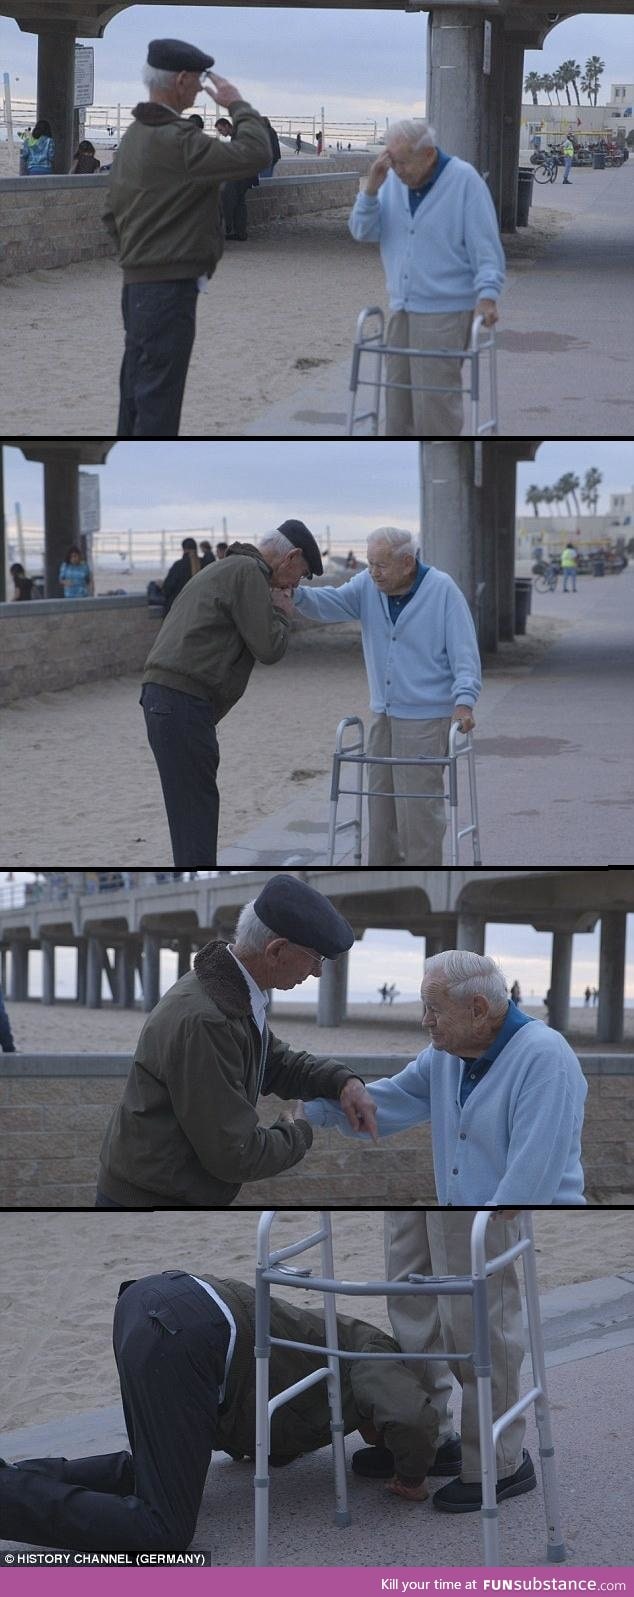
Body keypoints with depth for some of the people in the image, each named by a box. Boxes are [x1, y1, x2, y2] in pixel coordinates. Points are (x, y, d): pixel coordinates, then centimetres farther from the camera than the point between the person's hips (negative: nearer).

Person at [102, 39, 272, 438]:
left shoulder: (134, 135, 11)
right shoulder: (176, 141, -19)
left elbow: (113, 212, 19)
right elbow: (253, 154, -26)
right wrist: (239, 105, -11)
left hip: (138, 282, 10)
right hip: (170, 286, -10)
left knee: (137, 393, 16)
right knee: (158, 399, -7)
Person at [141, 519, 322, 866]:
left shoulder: (225, 568, 26)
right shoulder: (249, 573, -7)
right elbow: (268, 648, -10)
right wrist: (281, 614, 6)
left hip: (164, 692, 10)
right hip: (184, 699, -10)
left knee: (195, 810, 14)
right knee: (196, 810, -9)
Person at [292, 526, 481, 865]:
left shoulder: (442, 589, -12)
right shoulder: (368, 586, 2)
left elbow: (464, 651, -13)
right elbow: (328, 603, -10)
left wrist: (464, 700, -24)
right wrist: (297, 594, -31)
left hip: (426, 719, -6)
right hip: (383, 715, 6)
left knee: (418, 804, -7)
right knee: (381, 796, 12)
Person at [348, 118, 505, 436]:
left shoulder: (464, 180, -10)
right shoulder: (393, 181, 6)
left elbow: (485, 245, -10)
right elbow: (363, 232, 5)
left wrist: (487, 293, -22)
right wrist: (371, 189, -10)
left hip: (445, 312, -6)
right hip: (401, 308, 6)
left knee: (434, 400, -9)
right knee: (399, 395, 10)